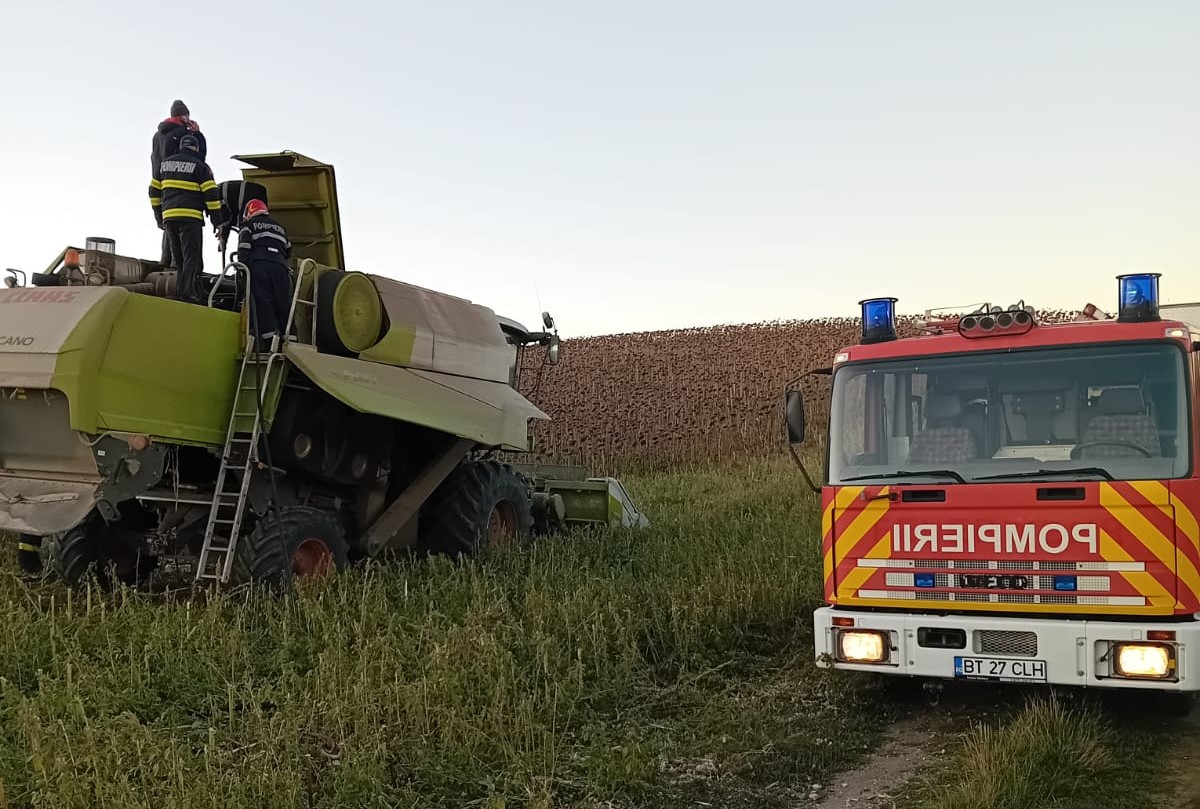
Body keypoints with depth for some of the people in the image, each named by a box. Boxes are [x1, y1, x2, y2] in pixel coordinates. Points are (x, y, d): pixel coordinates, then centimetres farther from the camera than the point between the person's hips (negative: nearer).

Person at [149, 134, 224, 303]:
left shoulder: (165, 164, 16)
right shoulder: (200, 166, 1)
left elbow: (154, 192, 18)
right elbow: (211, 194, -6)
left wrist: (159, 219, 24)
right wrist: (218, 222, -2)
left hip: (169, 217, 5)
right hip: (191, 217, -5)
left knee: (178, 256, 16)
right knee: (192, 257, -7)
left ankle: (180, 292, 16)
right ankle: (188, 292, -20)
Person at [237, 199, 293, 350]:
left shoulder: (248, 225, 19)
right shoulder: (279, 227, 33)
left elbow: (244, 249, 3)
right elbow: (288, 252, 31)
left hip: (259, 265, -3)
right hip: (280, 265, 3)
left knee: (262, 301, -9)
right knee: (283, 302, 0)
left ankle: (269, 337, -21)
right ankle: (286, 338, -9)